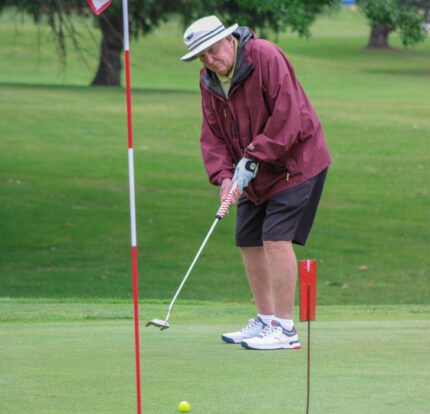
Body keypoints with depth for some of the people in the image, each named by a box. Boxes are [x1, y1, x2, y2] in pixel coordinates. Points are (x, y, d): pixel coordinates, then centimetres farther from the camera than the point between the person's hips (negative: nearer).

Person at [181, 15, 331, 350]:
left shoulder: (266, 57, -21)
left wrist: (252, 159, -23)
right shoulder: (208, 81, 3)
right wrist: (223, 175, -13)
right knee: (248, 240, 8)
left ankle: (285, 329, -13)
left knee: (277, 238, -16)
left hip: (294, 161, -8)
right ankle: (266, 320, 21)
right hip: (253, 173, 8)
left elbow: (287, 117, -25)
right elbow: (212, 134, 4)